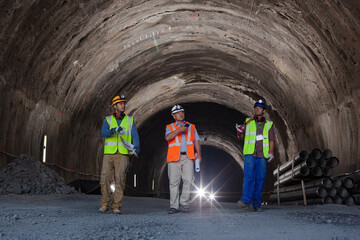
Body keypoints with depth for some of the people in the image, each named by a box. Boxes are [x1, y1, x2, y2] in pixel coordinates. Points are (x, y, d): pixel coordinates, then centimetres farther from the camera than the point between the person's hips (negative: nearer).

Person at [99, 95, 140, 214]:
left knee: (120, 179, -7)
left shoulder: (130, 120, 13)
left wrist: (136, 147, -17)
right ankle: (104, 204, 7)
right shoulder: (108, 120, 12)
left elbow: (135, 135, 2)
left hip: (123, 154, 0)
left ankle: (116, 206, -2)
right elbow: (103, 133, -5)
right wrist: (114, 130, -25)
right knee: (105, 178, -5)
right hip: (109, 154, 1)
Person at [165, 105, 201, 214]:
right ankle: (174, 206, 4)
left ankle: (184, 204, -1)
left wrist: (199, 155, 5)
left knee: (188, 180, -11)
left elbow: (196, 141, 17)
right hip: (174, 158, -1)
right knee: (174, 182, -2)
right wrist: (179, 130, -17)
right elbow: (167, 137, -7)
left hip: (188, 157, 1)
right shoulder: (170, 127, 14)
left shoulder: (191, 126, 21)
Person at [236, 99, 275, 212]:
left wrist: (271, 152, -7)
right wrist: (239, 130, -12)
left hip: (262, 156, 1)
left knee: (260, 179, -1)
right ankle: (246, 201, -28)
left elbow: (272, 139, 9)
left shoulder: (269, 124, 14)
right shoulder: (248, 122, 13)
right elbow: (240, 136, 12)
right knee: (249, 176, -18)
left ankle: (257, 204, 4)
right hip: (249, 154, -1)